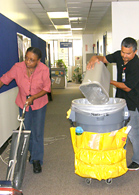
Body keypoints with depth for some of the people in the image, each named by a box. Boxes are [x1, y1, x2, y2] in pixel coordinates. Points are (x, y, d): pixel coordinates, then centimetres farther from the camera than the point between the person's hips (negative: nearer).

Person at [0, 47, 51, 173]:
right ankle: (32, 151, 39)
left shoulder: (44, 70, -21)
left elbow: (46, 88, -12)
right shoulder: (18, 67, -18)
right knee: (26, 130, 13)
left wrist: (33, 97, -24)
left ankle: (37, 160, 12)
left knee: (37, 132, -2)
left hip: (39, 104, -2)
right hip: (23, 104, 2)